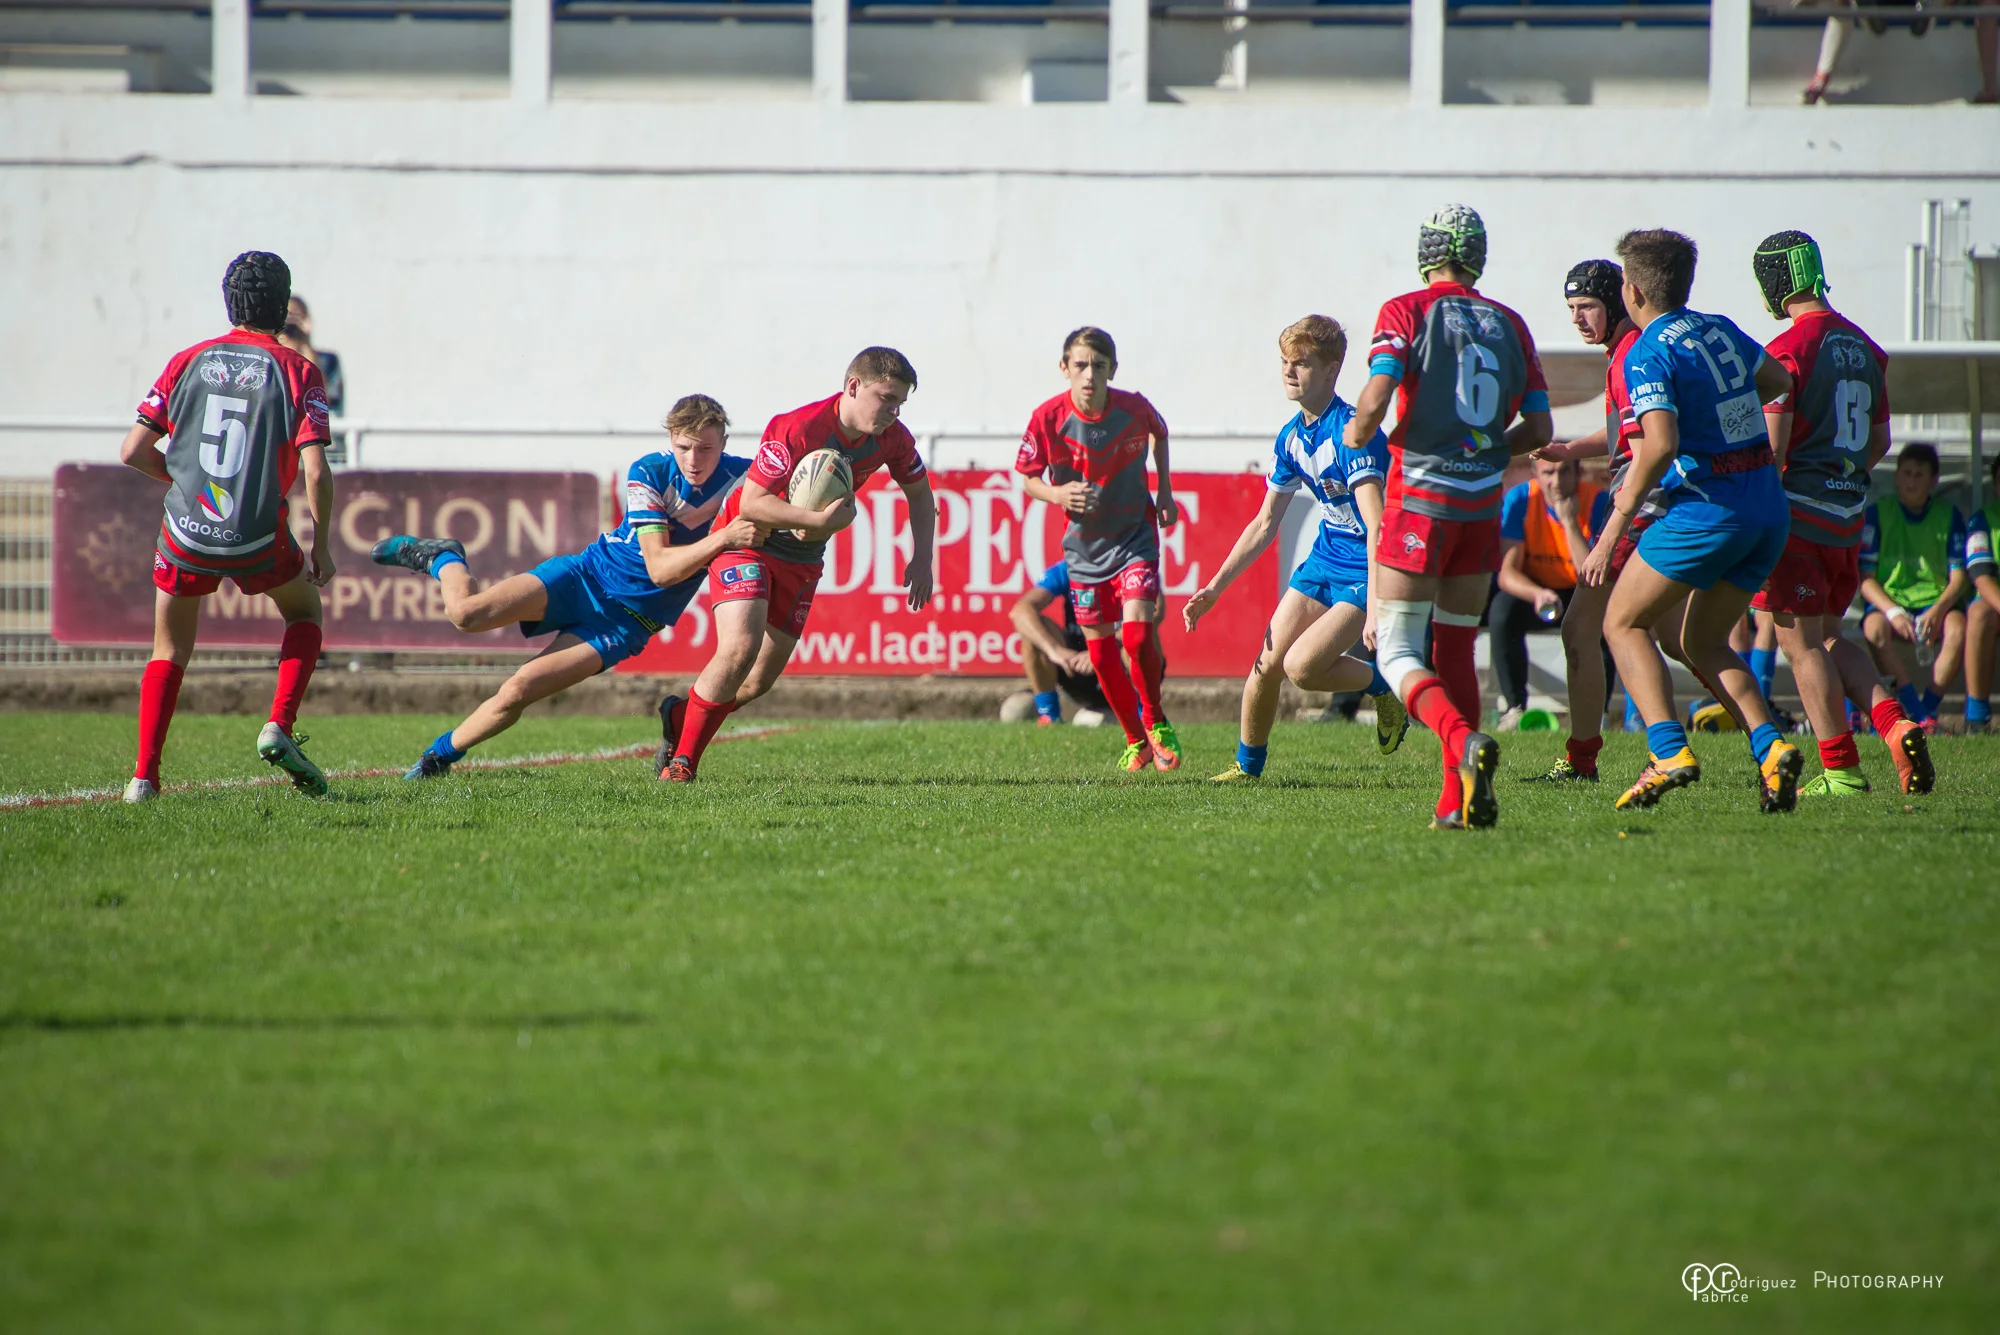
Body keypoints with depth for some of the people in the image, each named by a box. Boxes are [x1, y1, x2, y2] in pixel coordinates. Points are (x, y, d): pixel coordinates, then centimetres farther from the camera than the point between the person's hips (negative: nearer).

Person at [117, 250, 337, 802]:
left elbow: (133, 450, 4)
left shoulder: (189, 361, 6)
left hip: (186, 531, 2)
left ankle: (144, 775, 6)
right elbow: (316, 471, -12)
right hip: (259, 538, -2)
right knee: (304, 609, 27)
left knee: (169, 651, 19)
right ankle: (279, 727, 7)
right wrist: (321, 546, 1)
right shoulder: (297, 371, -2)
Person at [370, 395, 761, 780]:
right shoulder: (649, 473, -14)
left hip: (627, 621, 1)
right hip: (589, 575, -1)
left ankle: (441, 754, 6)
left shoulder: (739, 476, -10)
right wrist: (722, 539, -34)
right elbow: (659, 567, -21)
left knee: (517, 691, -18)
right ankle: (442, 559, 15)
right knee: (466, 612, -21)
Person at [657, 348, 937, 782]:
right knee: (740, 646, -26)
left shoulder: (892, 439, -10)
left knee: (762, 679, 6)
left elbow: (919, 494, 9)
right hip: (748, 541, -6)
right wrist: (819, 521, -38)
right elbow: (751, 502, -28)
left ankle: (682, 716, 33)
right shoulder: (796, 429, -30)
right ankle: (682, 757, -10)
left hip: (802, 558, 6)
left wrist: (921, 560, -3)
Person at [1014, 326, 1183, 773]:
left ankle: (1155, 720, 4)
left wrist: (1165, 491, 3)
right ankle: (1136, 741, 26)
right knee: (1100, 650, 6)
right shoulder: (1048, 418, -17)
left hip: (1135, 535, -2)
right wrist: (1056, 494, -25)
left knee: (1138, 632, -20)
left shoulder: (1135, 409, -16)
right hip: (1084, 545, 2)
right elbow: (1027, 478, -5)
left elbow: (1159, 434, 9)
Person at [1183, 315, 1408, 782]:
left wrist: (1375, 606, -37)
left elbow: (1376, 523, -30)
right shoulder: (1292, 437, 4)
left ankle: (1383, 686, 6)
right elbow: (1265, 523, 14)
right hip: (1326, 559, 8)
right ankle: (1248, 765, 21)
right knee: (1267, 663, 2)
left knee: (1301, 666, -20)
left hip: (1367, 569, -8)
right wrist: (1215, 587, 11)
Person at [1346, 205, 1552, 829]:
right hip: (1483, 505, 4)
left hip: (1421, 496, -4)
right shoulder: (1509, 325, 8)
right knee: (1456, 648, 13)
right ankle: (1458, 799, 6)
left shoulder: (1406, 312, -4)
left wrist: (1358, 436, 5)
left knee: (1397, 650, -1)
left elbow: (1375, 399, -16)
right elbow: (1539, 429, 8)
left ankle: (1464, 741, -28)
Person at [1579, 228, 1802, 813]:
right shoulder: (1721, 330, 12)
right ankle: (1770, 748, -4)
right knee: (1703, 641, 18)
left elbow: (1660, 443, -23)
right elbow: (1777, 382, 29)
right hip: (1769, 508, 7)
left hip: (1708, 508, -7)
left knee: (1624, 623, 6)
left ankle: (1668, 750, -12)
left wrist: (1613, 532, -19)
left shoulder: (1648, 354, -11)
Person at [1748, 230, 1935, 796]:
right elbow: (1880, 441, 18)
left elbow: (1772, 448, -18)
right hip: (1848, 516, 8)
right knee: (1827, 638, 19)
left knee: (1802, 646, 0)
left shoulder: (1788, 350, -14)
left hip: (1799, 515, -8)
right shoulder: (1863, 346, 11)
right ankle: (1897, 726, 1)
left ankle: (1842, 770, 0)